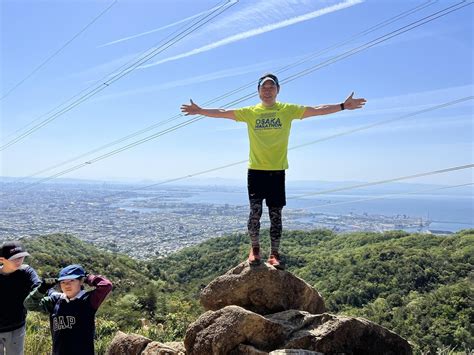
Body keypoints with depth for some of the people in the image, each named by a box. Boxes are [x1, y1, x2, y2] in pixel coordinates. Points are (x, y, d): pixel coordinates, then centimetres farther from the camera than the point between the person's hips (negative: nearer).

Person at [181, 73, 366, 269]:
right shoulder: (249, 112, 5)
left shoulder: (288, 110, 3)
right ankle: (255, 248, 17)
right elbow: (223, 113, 3)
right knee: (255, 210, -3)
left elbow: (317, 110, -2)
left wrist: (343, 106, -8)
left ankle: (274, 254, 14)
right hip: (255, 170, 0)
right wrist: (200, 111, -3)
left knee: (275, 214, 4)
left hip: (277, 170, 0)